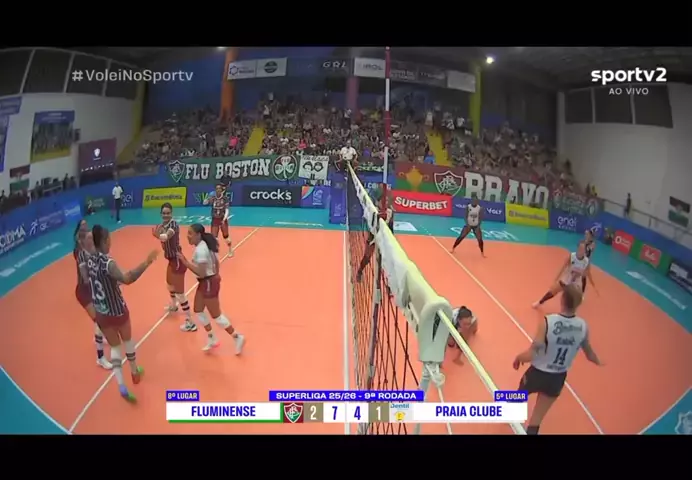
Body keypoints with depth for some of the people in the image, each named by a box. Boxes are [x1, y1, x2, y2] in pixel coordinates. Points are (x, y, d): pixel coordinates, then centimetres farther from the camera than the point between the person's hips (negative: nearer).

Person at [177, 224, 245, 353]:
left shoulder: (200, 250, -27)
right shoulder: (204, 245, 4)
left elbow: (201, 273, -28)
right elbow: (216, 261, 14)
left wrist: (185, 262, -26)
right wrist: (215, 276, 25)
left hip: (208, 283, -10)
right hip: (206, 282, 10)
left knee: (216, 315, 2)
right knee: (198, 310, 19)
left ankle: (237, 338, 15)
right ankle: (212, 339, 31)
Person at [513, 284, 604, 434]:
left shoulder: (547, 322, -28)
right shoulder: (583, 326, -13)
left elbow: (531, 355, -26)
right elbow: (590, 354, 6)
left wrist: (518, 358, -4)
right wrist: (599, 362, 29)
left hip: (537, 374, -2)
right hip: (558, 378, 2)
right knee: (535, 422, 15)